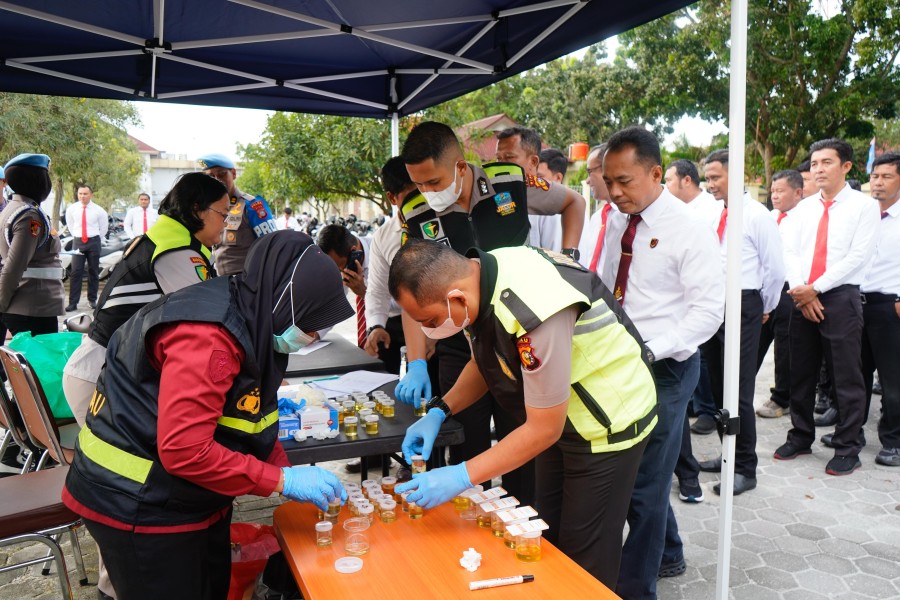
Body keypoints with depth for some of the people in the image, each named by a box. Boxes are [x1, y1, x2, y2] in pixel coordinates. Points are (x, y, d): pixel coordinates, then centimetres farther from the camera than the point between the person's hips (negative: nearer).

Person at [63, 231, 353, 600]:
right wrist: (282, 480, -25)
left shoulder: (252, 327, 0)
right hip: (139, 508, -9)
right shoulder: (206, 338, -29)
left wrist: (291, 475, -5)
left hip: (194, 499, 9)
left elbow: (249, 423, 8)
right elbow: (184, 451, -32)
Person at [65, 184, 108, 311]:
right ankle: (73, 302, -4)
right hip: (78, 241, 1)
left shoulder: (98, 210, -4)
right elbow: (70, 224, 18)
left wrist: (96, 239, 8)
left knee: (93, 272, 6)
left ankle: (92, 300, 16)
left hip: (93, 241, -1)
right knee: (75, 272, -6)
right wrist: (76, 236, 14)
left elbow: (104, 227, 8)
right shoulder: (71, 209, 1)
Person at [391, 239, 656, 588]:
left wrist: (461, 477, -26)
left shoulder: (533, 311, -38)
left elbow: (544, 429, -27)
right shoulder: (474, 279, -12)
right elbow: (484, 362, 7)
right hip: (560, 414, 8)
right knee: (548, 537, 18)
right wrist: (438, 411, -5)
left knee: (584, 560, 5)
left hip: (609, 423, -8)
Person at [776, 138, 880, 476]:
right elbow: (790, 251, 4)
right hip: (801, 298, 5)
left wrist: (815, 288, -13)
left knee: (846, 378, 2)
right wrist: (801, 292, -9)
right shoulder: (804, 208, 13)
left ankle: (848, 449, 14)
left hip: (841, 298, -4)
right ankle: (801, 437, 25)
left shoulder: (864, 206, -1)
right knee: (801, 374, 11)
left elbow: (858, 257, -10)